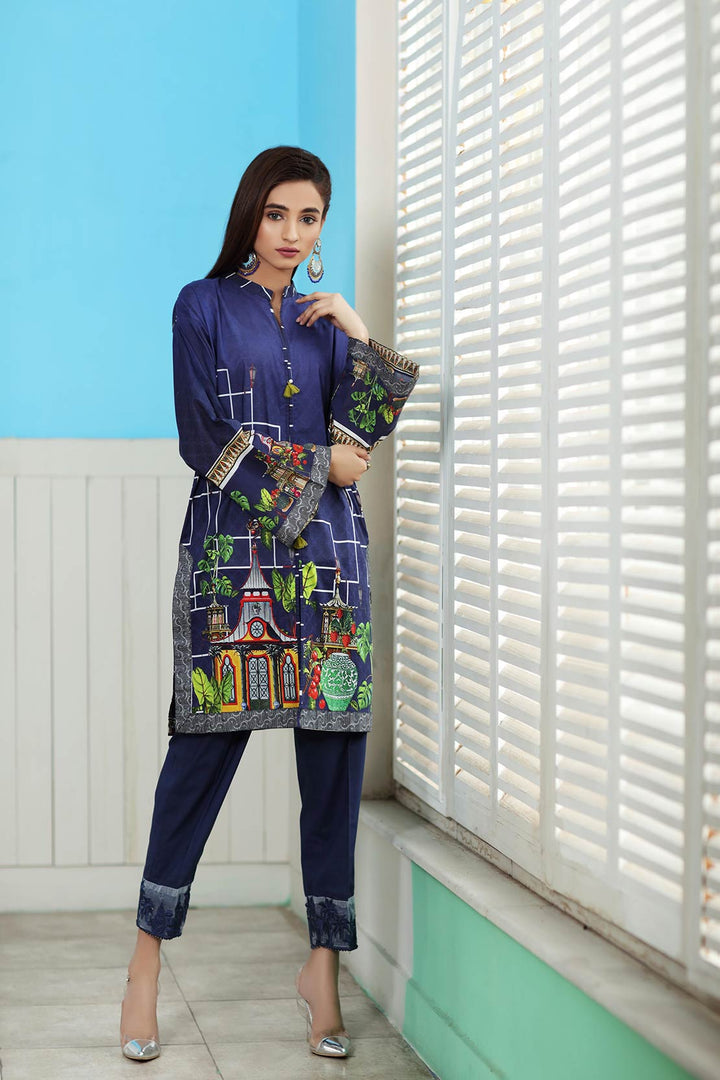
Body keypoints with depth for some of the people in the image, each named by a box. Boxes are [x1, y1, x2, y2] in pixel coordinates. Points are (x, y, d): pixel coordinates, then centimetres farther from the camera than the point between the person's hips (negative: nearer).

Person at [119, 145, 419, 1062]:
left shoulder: (326, 319, 19)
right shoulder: (204, 306, 7)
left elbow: (364, 433, 9)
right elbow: (204, 442, -3)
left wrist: (360, 336, -3)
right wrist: (318, 465, -2)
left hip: (326, 549, 4)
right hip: (230, 541, -4)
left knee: (334, 746, -2)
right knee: (204, 745, -7)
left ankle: (325, 960, 4)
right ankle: (148, 955, 2)